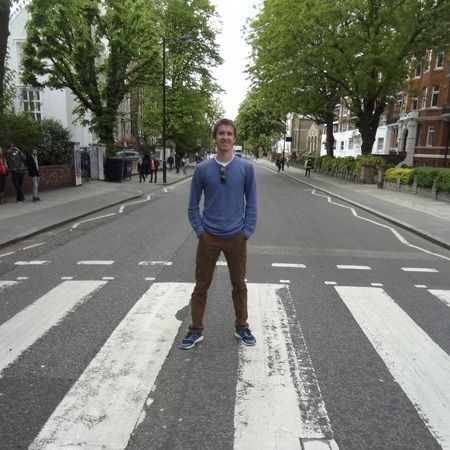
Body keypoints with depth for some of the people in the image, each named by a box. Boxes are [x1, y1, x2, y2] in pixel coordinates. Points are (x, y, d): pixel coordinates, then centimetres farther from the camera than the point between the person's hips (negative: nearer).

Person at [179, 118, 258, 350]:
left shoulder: (246, 168, -1)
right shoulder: (202, 169, -2)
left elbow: (251, 203, 3)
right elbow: (193, 205, 4)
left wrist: (247, 232, -2)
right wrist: (200, 231, -3)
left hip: (236, 238, 1)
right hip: (209, 237, 0)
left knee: (239, 285, 14)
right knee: (201, 286, 8)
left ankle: (242, 327, 33)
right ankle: (196, 330, 25)